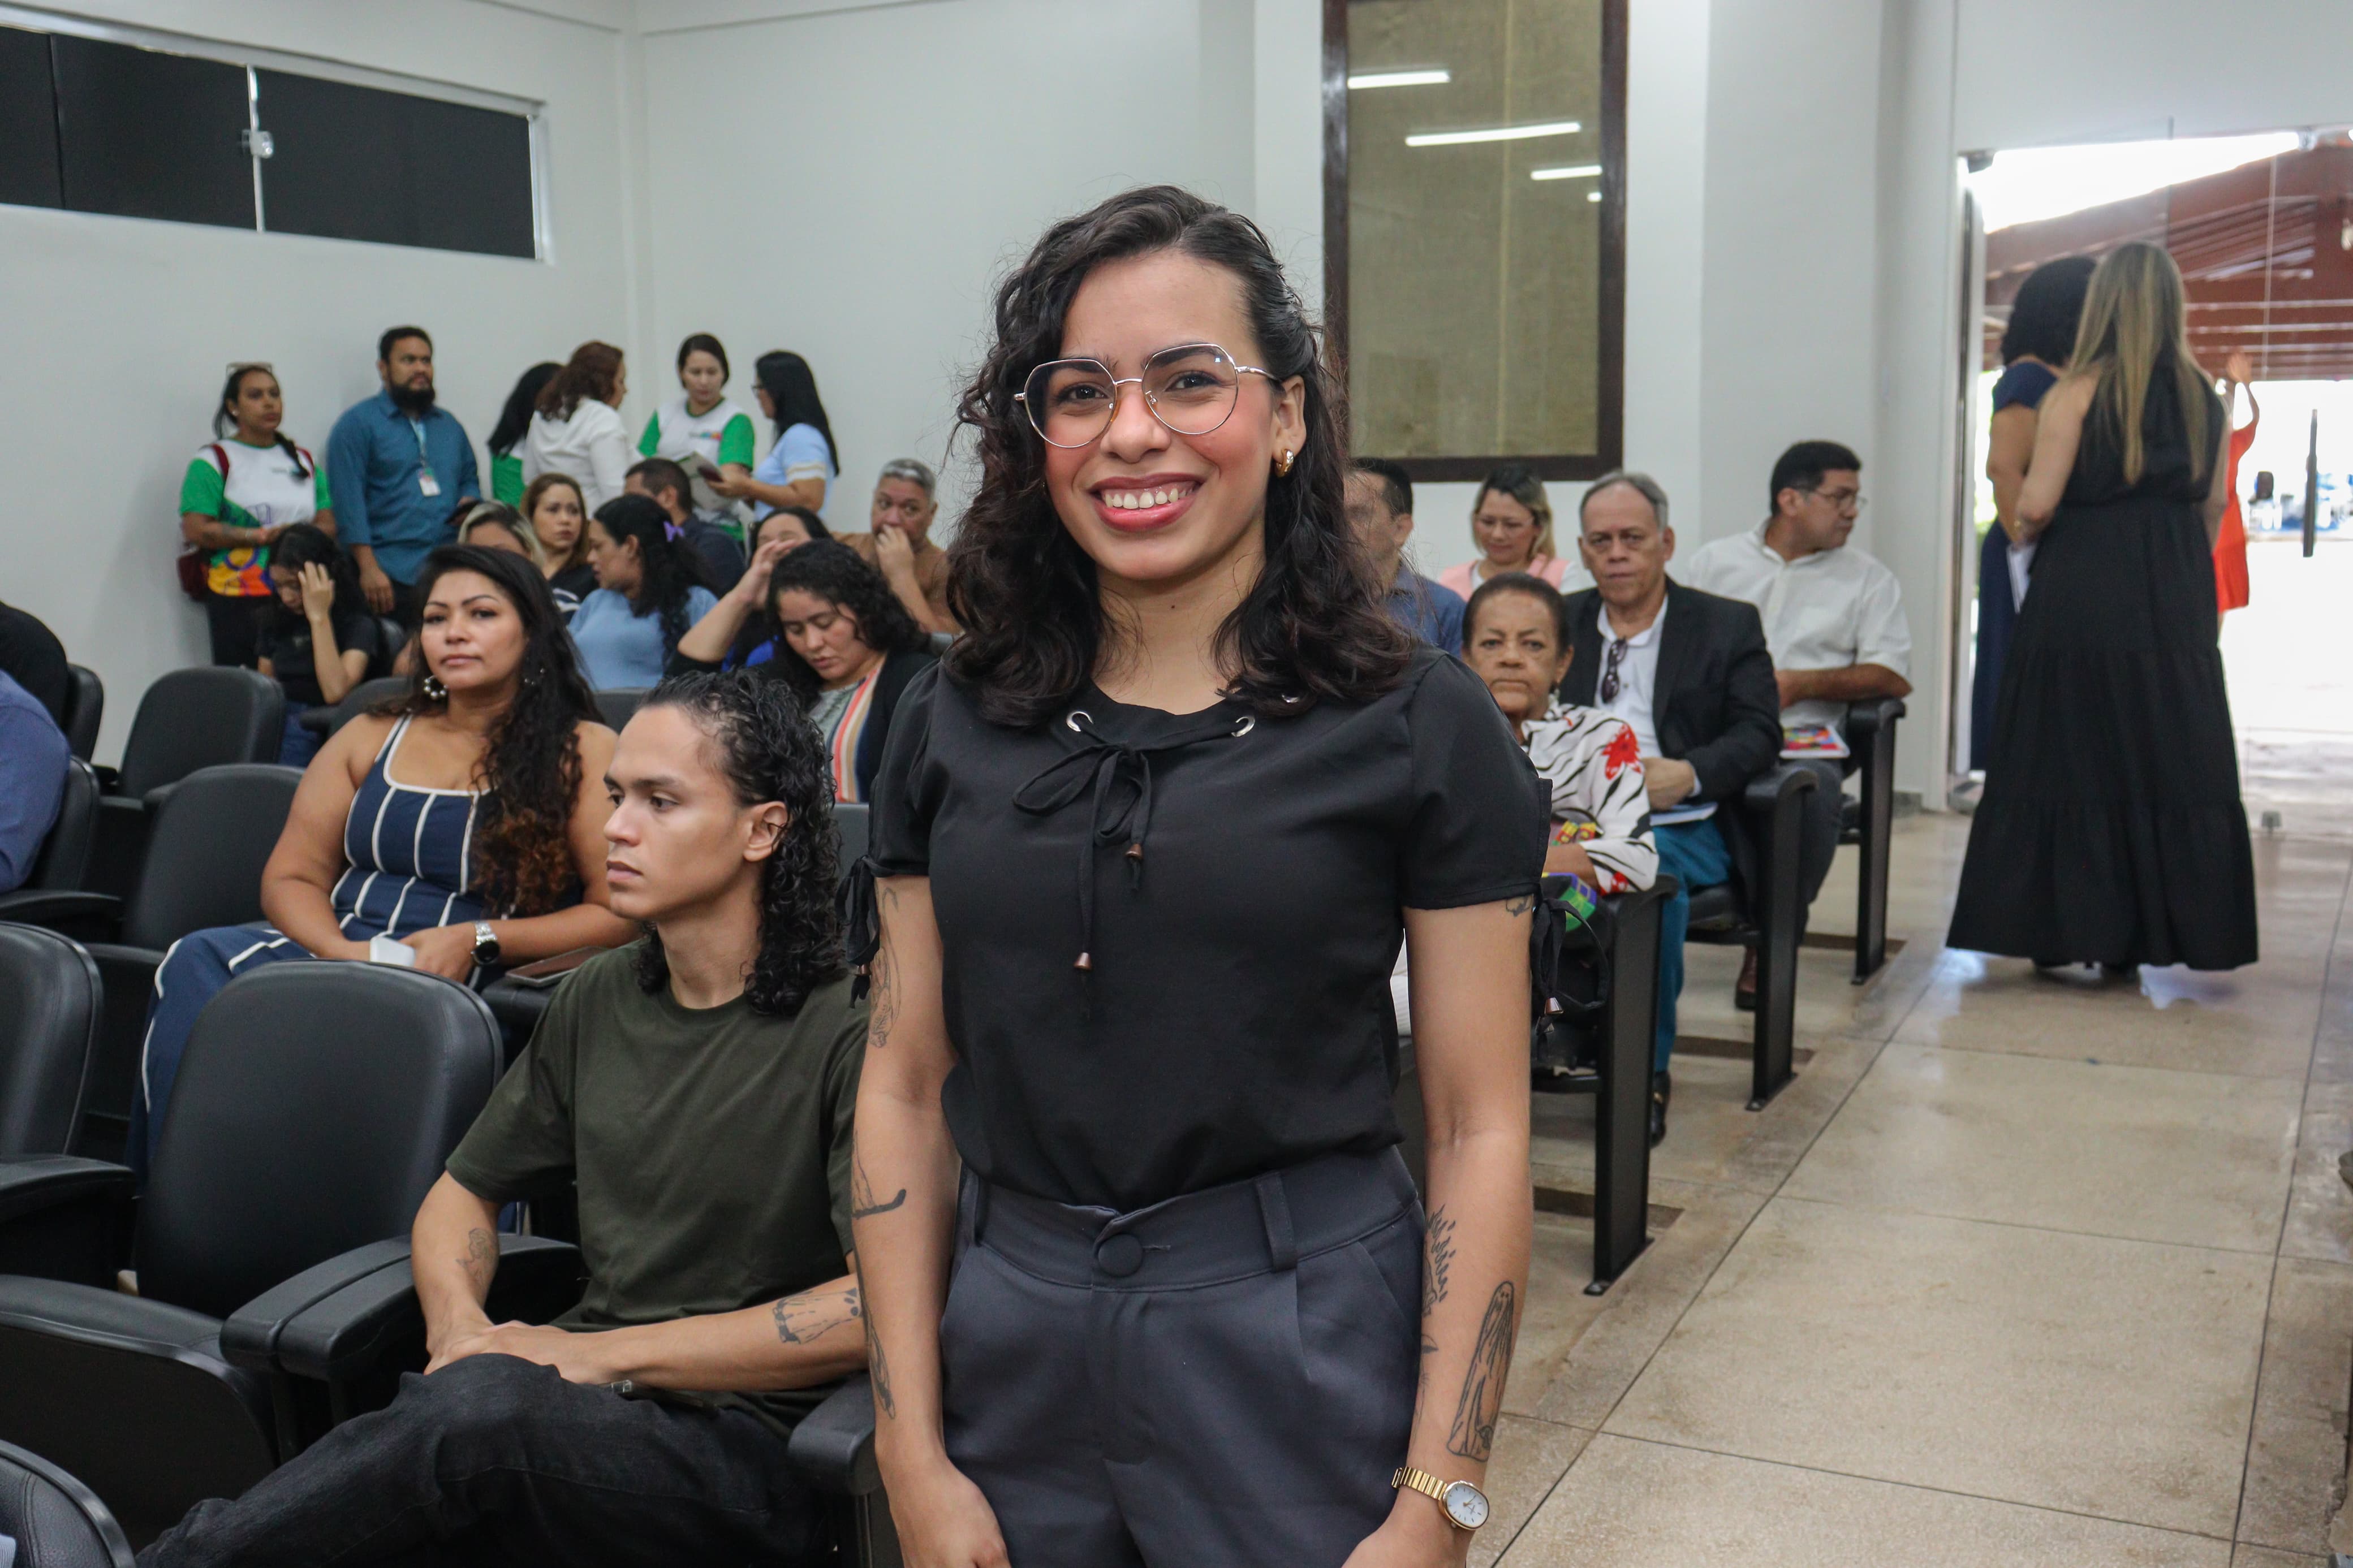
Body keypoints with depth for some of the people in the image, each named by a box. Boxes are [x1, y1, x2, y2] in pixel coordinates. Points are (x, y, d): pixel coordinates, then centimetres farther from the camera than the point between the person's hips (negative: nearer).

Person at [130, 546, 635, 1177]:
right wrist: (342, 950, -8)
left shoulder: (582, 753, 4)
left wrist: (477, 941, -14)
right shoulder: (372, 738, 19)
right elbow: (290, 877, 15)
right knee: (198, 960, -26)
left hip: (476, 985, -5)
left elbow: (621, 916, -4)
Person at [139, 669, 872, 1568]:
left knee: (486, 1405, -33)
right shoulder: (598, 1003, 12)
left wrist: (606, 1353, -15)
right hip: (588, 1406, 5)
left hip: (752, 1448, -5)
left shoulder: (847, 1029, -11)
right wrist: (457, 1325, -3)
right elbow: (462, 1192, 22)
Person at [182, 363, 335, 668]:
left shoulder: (305, 460, 19)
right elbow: (195, 530, -6)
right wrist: (260, 536, -9)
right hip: (237, 602, -4)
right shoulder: (214, 460, 4)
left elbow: (328, 525, 12)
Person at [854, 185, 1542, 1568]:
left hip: (1299, 1351, -3)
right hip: (1008, 1339, 3)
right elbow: (906, 1091, 3)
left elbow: (1481, 1129, -8)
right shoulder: (955, 723, 1)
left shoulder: (1418, 723, -8)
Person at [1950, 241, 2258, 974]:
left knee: (2068, 759, 4)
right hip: (2176, 604, 4)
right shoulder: (2203, 396, 5)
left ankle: (2061, 927, 6)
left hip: (2082, 595, -4)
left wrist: (2023, 531, 9)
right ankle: (2150, 933, 12)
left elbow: (2036, 506, -12)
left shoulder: (2080, 391, -9)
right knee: (2172, 765, 9)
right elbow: (2213, 508, 9)